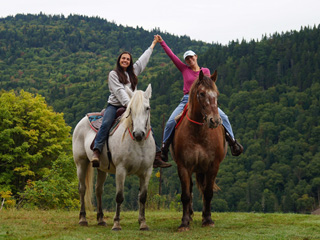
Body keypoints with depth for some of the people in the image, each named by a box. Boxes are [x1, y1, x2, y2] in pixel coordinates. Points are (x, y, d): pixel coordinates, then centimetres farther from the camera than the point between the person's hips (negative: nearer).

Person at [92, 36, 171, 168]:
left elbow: (143, 60, 30)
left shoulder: (133, 72, 18)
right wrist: (129, 103, -25)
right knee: (106, 124, -32)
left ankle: (157, 156, -12)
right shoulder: (113, 74, 1)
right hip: (114, 106, -5)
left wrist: (153, 45, 40)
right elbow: (119, 91, -12)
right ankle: (96, 153, -41)